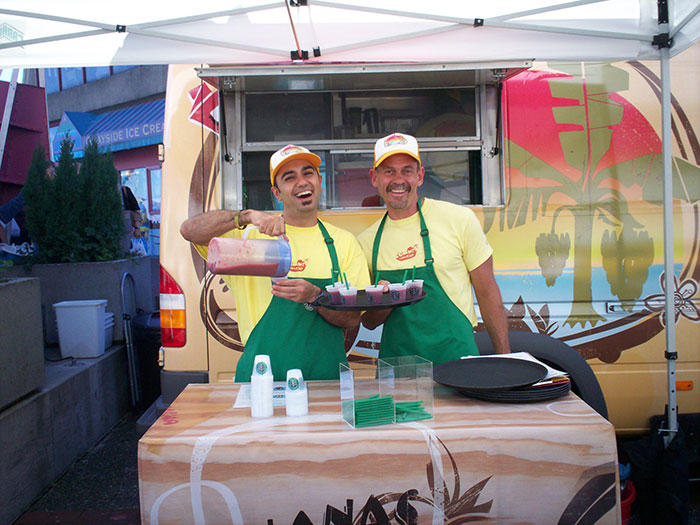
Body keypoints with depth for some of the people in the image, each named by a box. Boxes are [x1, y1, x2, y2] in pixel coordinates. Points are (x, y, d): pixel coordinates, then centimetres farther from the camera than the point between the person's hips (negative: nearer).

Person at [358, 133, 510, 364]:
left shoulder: (459, 219, -3)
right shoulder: (366, 241, 5)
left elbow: (488, 295, 3)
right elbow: (368, 322, 10)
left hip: (455, 359, -3)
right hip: (396, 364, 3)